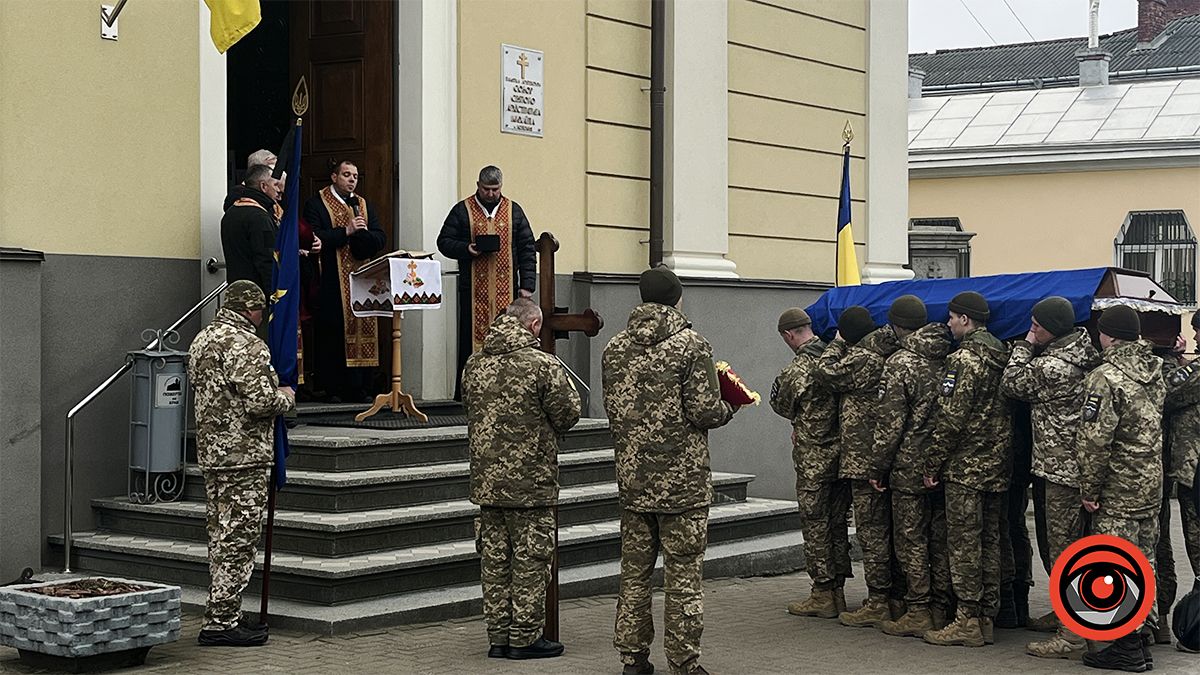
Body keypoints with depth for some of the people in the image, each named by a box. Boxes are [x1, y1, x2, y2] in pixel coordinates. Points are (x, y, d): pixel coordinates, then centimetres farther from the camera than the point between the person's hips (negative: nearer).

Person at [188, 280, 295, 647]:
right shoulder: (246, 345, -16)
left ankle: (223, 614, 22)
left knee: (221, 538, 15)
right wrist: (286, 397, -2)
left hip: (210, 452, 10)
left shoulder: (201, 341, 15)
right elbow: (260, 402, -23)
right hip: (245, 456, -10)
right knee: (238, 540, -5)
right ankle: (221, 623, -3)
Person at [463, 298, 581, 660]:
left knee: (494, 558, 11)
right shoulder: (543, 365, -13)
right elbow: (567, 414, -9)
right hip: (531, 481, -6)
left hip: (487, 478, 6)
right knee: (530, 559, 4)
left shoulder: (474, 364, 5)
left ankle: (498, 636, 17)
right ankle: (524, 637, 8)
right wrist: (570, 390, 12)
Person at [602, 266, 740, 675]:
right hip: (682, 479, -5)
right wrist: (730, 408, 6)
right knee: (683, 573, 2)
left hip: (632, 478, 5)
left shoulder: (615, 349, 5)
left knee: (634, 571, 12)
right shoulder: (690, 345, -11)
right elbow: (704, 411, -15)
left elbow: (613, 410, 10)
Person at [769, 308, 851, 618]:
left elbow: (782, 407, -2)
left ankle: (822, 595, 5)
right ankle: (837, 591, 18)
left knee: (815, 525, 2)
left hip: (814, 458, -7)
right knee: (837, 523, 13)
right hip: (844, 453, 7)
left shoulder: (796, 370, -16)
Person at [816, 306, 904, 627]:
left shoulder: (861, 358, -15)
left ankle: (877, 603, -1)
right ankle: (897, 598, 18)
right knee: (892, 528, 12)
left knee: (872, 531, -4)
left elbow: (827, 372, -5)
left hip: (865, 459, -8)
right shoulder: (892, 355, 10)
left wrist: (837, 343, 8)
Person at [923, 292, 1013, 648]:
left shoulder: (965, 358, -14)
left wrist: (932, 463, -11)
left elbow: (951, 417, -17)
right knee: (989, 541, 11)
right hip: (997, 465, 8)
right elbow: (1006, 410, 15)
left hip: (966, 465, -8)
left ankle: (967, 621, -2)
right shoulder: (1002, 355, 12)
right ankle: (987, 618, 16)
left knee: (964, 542, -4)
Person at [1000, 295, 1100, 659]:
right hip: (1073, 463, 10)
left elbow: (1011, 385, -8)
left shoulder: (1051, 366, -20)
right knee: (1063, 544, 21)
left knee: (1064, 549, -5)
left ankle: (1072, 636, -2)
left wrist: (1024, 346, 0)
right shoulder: (1085, 352, 6)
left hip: (1061, 467, -10)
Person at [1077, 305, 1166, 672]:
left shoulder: (1106, 377, -17)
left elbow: (1095, 440, -19)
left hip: (1118, 489, -8)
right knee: (1143, 563, 14)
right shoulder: (1155, 371, 7)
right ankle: (1142, 635, 22)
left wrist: (1089, 489, -12)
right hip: (1152, 483, 8)